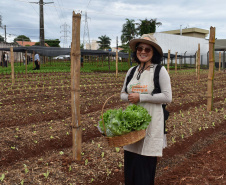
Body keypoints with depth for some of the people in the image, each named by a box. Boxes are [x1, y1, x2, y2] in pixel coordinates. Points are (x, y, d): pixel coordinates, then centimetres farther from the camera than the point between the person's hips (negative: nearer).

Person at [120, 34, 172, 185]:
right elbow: (123, 93, 18)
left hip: (151, 123, -5)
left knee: (145, 165, -3)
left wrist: (141, 97, -14)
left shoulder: (160, 71, -5)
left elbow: (167, 97, -11)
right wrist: (129, 97, -6)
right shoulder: (132, 71, 12)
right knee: (130, 163, 8)